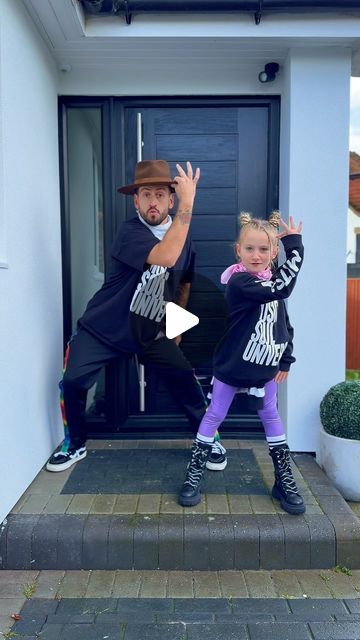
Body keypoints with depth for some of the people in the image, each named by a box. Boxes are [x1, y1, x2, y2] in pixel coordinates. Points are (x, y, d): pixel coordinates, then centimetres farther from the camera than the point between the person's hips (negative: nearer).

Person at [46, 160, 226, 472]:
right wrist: (188, 204, -39)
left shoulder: (182, 236, 1)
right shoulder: (130, 232, -19)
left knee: (185, 378, -5)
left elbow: (184, 283, 16)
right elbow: (165, 257, -39)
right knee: (73, 381, -10)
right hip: (103, 328, -3)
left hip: (151, 331, 4)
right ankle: (76, 445, 17)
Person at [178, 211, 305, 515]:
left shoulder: (273, 282, 2)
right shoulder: (238, 281, -21)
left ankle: (285, 480, 30)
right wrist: (295, 245, -29)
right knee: (214, 416, 7)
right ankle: (195, 474, 23)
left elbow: (285, 324, 10)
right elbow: (281, 287, -35)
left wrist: (285, 360, 7)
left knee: (272, 417, 16)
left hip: (265, 367, 6)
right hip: (232, 367, -6)